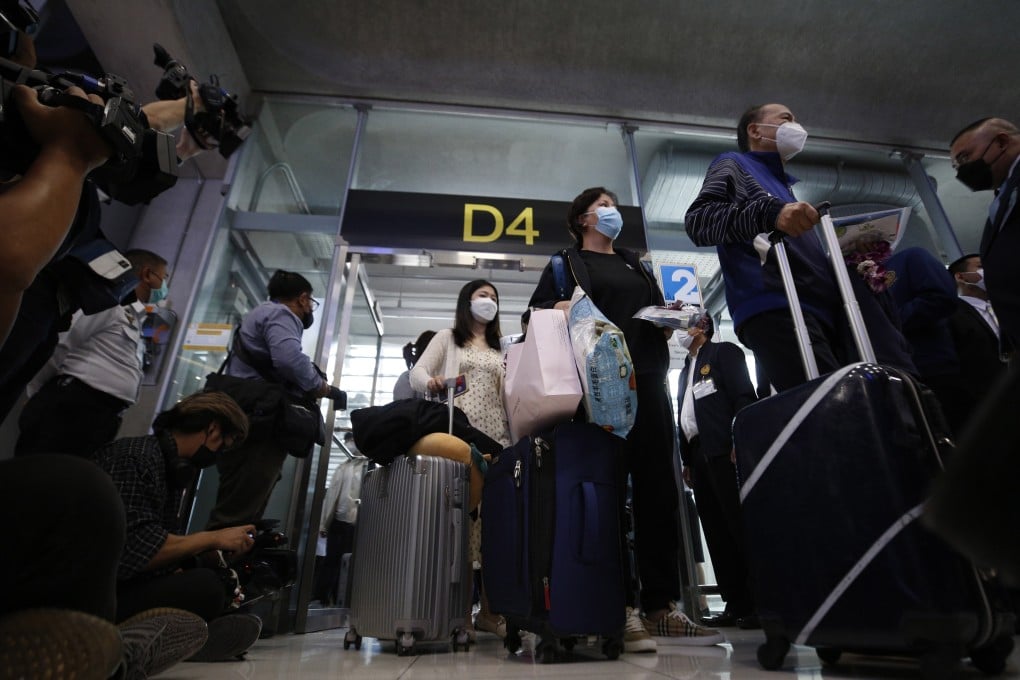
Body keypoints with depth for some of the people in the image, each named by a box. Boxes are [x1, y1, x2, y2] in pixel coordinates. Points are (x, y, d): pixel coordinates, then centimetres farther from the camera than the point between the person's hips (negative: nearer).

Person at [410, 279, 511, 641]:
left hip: (497, 438, 4)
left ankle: (489, 608, 4)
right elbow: (416, 373, 2)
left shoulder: (500, 351, 25)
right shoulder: (447, 338, 14)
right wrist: (432, 382, -21)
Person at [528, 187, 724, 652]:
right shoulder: (565, 264, 14)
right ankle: (620, 607, -3)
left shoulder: (636, 264, 28)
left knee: (658, 488, -1)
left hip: (648, 378, 5)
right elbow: (536, 313, 5)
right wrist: (559, 311, -16)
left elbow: (660, 310, 26)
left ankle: (661, 606, 6)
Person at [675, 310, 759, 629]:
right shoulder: (685, 370, 27)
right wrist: (686, 460, 16)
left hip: (724, 451, -8)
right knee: (716, 532, 5)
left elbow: (744, 396, -7)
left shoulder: (724, 352, 6)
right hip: (699, 455, 8)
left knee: (740, 525, -7)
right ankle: (736, 604, 10)